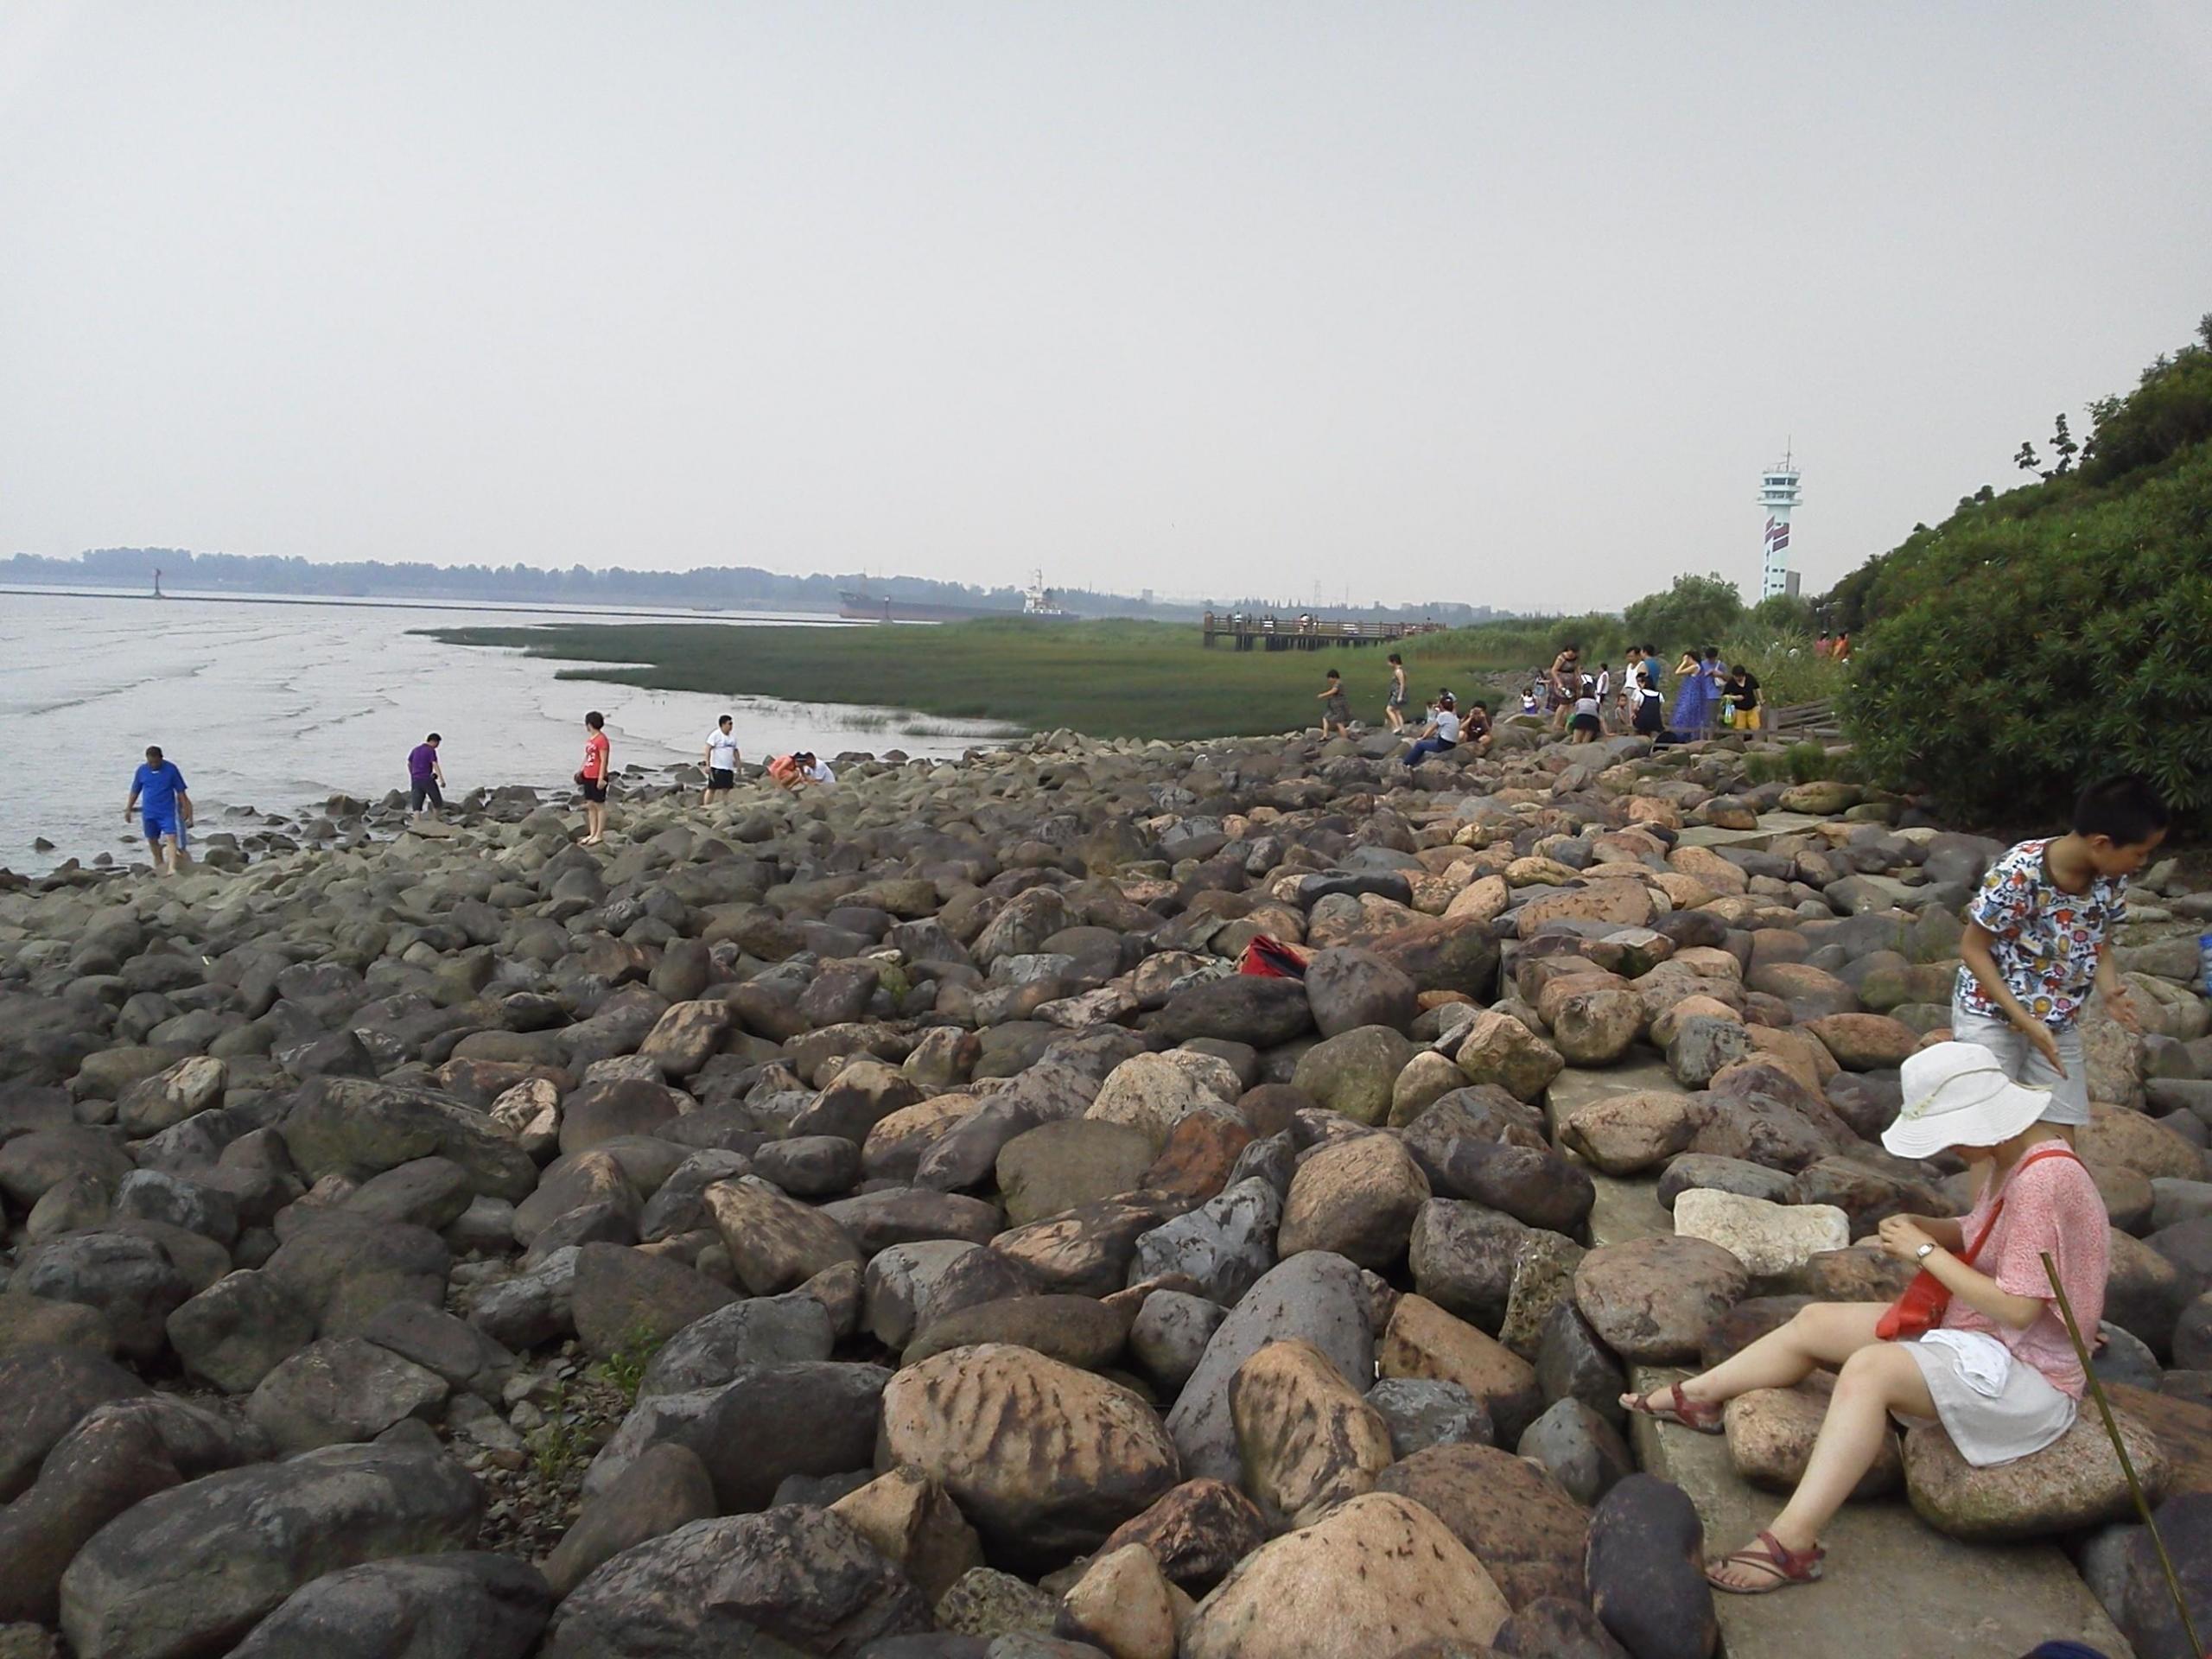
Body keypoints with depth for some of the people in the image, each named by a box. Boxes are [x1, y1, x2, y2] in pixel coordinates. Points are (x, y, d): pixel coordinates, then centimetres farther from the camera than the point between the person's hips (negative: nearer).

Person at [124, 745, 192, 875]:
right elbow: (135, 791, 11)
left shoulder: (171, 769, -5)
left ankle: (172, 868, -22)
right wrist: (128, 809, 11)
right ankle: (159, 865, 30)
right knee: (152, 840, 13)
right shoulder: (142, 770, 1)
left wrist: (185, 808, -2)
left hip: (167, 812, -3)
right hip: (149, 813, 3)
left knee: (171, 838, -15)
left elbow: (180, 791, 0)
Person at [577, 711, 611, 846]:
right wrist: (580, 770, 18)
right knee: (590, 805, 12)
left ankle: (599, 835, 4)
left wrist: (601, 778, -20)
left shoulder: (602, 740, -16)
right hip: (588, 777, 9)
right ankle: (592, 834, 18)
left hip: (597, 778, -9)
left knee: (599, 805, -1)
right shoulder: (590, 739, 12)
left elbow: (604, 761, -18)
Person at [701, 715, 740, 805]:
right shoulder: (715, 735, -8)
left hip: (729, 768, 7)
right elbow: (708, 750, -12)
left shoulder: (733, 737, 14)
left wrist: (738, 766, 17)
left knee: (726, 789, 5)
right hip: (717, 767, -7)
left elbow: (735, 751, 21)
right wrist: (707, 765, -18)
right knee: (712, 789, -3)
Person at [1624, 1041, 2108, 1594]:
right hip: (1980, 1335, 10)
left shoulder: (2043, 1180, -26)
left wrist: (1926, 1253, -19)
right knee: (1815, 1321, 6)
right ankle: (1697, 1397, 19)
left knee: (1869, 1368, -31)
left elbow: (2018, 1308, -28)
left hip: (2029, 1376, -10)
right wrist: (1927, 1228, -5)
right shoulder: (2008, 1158, 4)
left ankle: (1792, 1540, -33)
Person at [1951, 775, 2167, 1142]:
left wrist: (2110, 991, -15)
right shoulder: (2019, 873, -26)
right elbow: (1972, 949, -18)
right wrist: (2025, 1020, -24)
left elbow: (2099, 945, 7)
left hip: (2060, 1024, 6)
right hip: (1992, 1013, -6)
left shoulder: (2110, 877, -7)